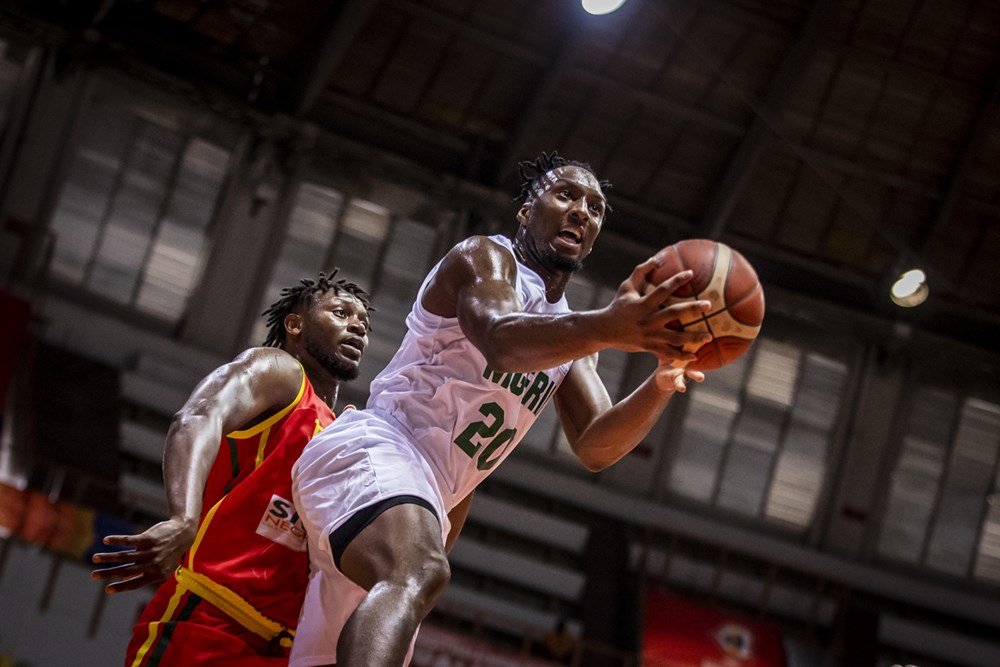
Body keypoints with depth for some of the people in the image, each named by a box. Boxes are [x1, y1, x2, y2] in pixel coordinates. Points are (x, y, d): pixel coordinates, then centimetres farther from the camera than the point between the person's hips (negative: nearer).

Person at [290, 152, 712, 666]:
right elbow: (501, 341, -26)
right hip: (367, 452, -9)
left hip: (426, 498, 9)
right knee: (418, 572, -40)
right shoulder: (483, 257, -2)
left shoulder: (571, 337, 22)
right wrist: (607, 328, -47)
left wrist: (662, 384, -12)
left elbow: (594, 447, 8)